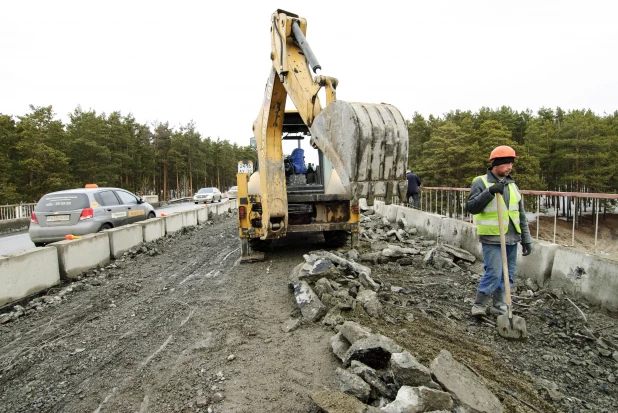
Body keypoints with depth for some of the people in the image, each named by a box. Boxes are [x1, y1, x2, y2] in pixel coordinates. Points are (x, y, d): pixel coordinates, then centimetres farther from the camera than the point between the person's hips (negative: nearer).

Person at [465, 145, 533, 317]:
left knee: (508, 274, 10)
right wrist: (489, 192, -26)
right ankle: (479, 305, 8)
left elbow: (521, 214, 16)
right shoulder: (481, 182, -5)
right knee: (494, 273, -8)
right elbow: (471, 207, -16)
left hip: (511, 239, 7)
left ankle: (499, 306, 24)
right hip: (492, 239, -7)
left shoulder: (512, 184, 14)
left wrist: (526, 239, 14)